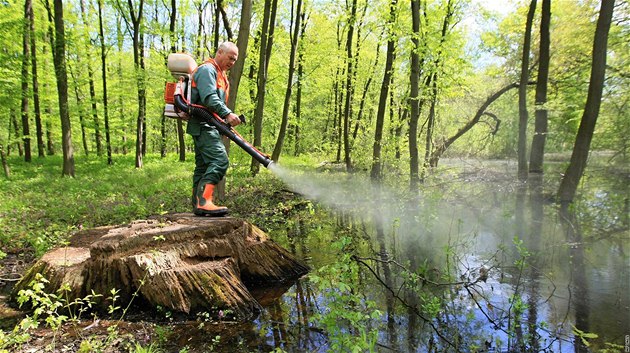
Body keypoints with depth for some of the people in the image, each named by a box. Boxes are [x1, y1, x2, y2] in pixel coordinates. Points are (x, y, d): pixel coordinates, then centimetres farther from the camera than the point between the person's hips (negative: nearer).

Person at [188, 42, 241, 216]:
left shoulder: (220, 74, 26)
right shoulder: (207, 69, -7)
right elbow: (209, 98, -22)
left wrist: (224, 119, 18)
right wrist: (227, 114, -30)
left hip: (208, 126, 11)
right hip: (203, 125, -11)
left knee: (204, 166, 8)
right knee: (220, 160, -22)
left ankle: (198, 205, 11)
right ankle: (203, 202, -28)